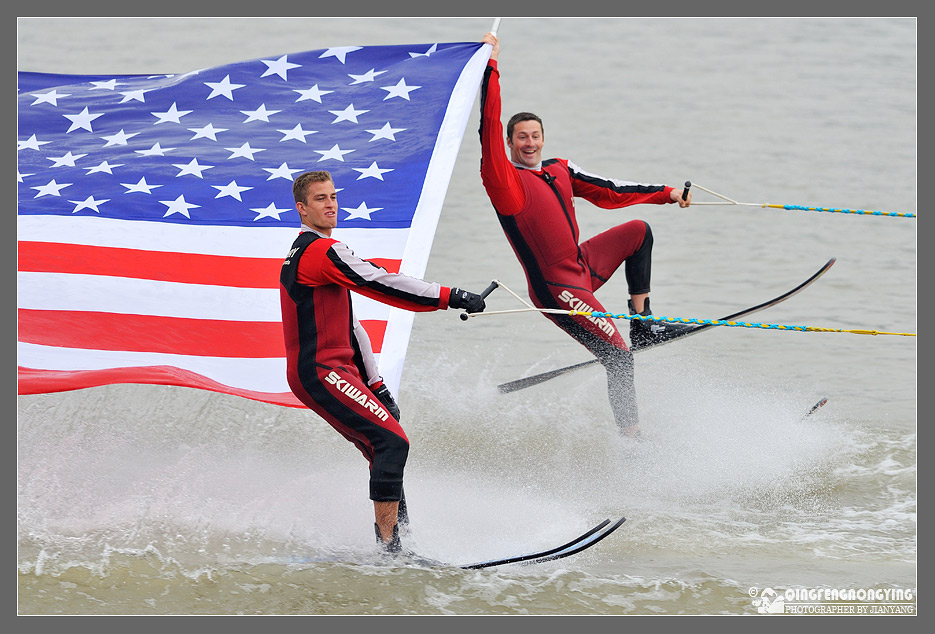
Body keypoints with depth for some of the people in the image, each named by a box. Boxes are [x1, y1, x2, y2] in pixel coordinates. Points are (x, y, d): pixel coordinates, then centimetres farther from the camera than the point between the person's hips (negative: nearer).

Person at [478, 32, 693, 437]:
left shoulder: (559, 171, 10)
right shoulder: (504, 179, -12)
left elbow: (608, 192, 18)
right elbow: (490, 128, -24)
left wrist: (665, 193, 18)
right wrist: (491, 67, -25)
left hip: (584, 266, 9)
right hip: (557, 289, -8)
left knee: (638, 232, 16)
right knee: (618, 357, -15)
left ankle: (643, 323, 14)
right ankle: (630, 436, -11)